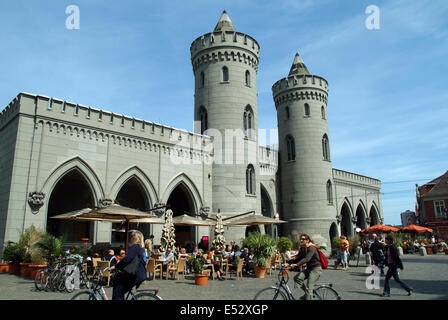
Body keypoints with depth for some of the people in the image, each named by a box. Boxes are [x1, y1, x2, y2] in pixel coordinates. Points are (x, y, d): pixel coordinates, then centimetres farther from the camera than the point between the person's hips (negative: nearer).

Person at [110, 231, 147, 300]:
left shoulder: (135, 247, -11)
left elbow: (127, 259, -23)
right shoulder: (141, 248, 18)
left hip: (135, 276, -9)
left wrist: (116, 266, -13)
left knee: (118, 292, -6)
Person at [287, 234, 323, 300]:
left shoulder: (311, 248, -17)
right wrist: (289, 263, -5)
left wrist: (296, 264, -45)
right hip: (309, 269, 8)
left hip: (316, 269, -8)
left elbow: (306, 259, -32)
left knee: (308, 287, -17)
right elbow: (299, 258, 8)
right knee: (297, 278, -11)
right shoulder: (303, 248, 9)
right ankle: (307, 293, 6)